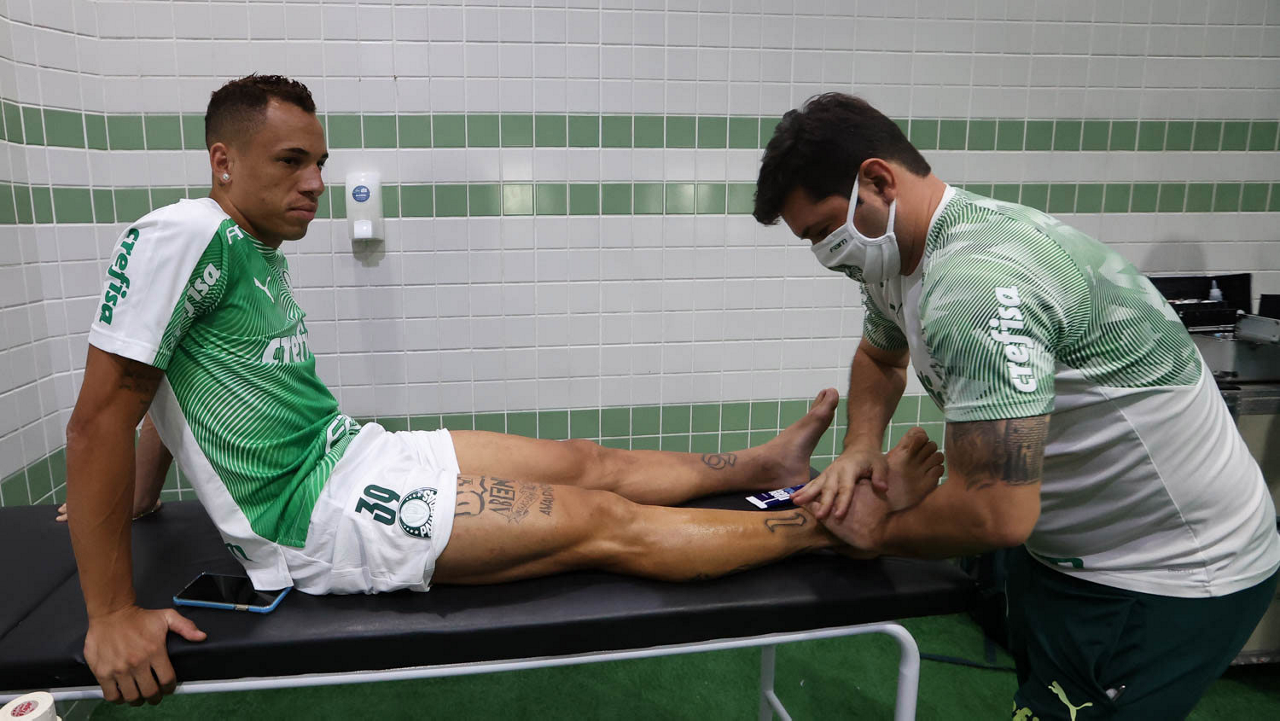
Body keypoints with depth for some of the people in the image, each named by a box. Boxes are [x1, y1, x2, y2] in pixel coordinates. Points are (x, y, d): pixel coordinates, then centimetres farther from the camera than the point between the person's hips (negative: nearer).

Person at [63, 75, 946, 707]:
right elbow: (101, 417, -18)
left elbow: (178, 394, 21)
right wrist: (113, 615, -18)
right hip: (314, 518, -8)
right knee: (607, 524, -11)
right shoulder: (185, 237, -17)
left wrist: (138, 503, 29)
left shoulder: (262, 251, 11)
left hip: (352, 454, 9)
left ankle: (768, 467, 23)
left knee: (585, 461, 7)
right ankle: (844, 524, -2)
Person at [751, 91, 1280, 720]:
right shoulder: (901, 255, -1)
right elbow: (879, 355, 20)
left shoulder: (975, 285, -32)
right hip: (1071, 550, 9)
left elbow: (995, 516, -34)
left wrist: (879, 531, -14)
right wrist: (861, 446, 0)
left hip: (1172, 577, -9)